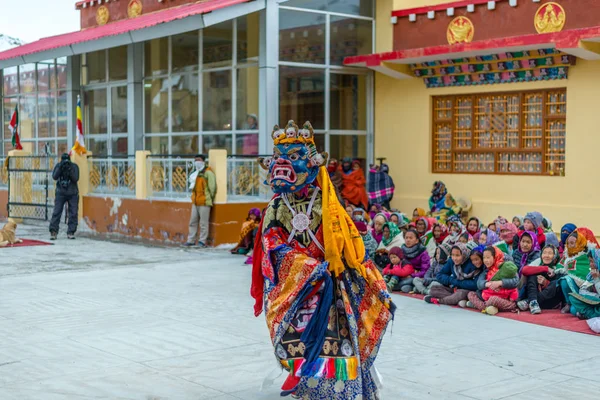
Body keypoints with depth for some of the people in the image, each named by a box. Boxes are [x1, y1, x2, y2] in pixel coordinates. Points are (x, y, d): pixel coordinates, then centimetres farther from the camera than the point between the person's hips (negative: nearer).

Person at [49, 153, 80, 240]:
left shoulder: (74, 166, -5)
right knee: (56, 212, -7)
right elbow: (54, 177, -15)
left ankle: (71, 232, 8)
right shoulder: (58, 166, -2)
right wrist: (60, 167, -25)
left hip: (73, 194, 0)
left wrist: (70, 170, -27)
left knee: (73, 213, -1)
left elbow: (76, 179, -15)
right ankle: (53, 232, -6)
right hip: (61, 193, 0)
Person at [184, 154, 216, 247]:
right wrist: (194, 198, 18)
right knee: (193, 221, 10)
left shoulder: (208, 173, -9)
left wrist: (210, 199, -6)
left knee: (203, 222, -3)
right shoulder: (195, 173, 18)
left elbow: (212, 187, -10)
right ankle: (191, 240, 16)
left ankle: (202, 241, 2)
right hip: (195, 201, 9)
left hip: (204, 202, -8)